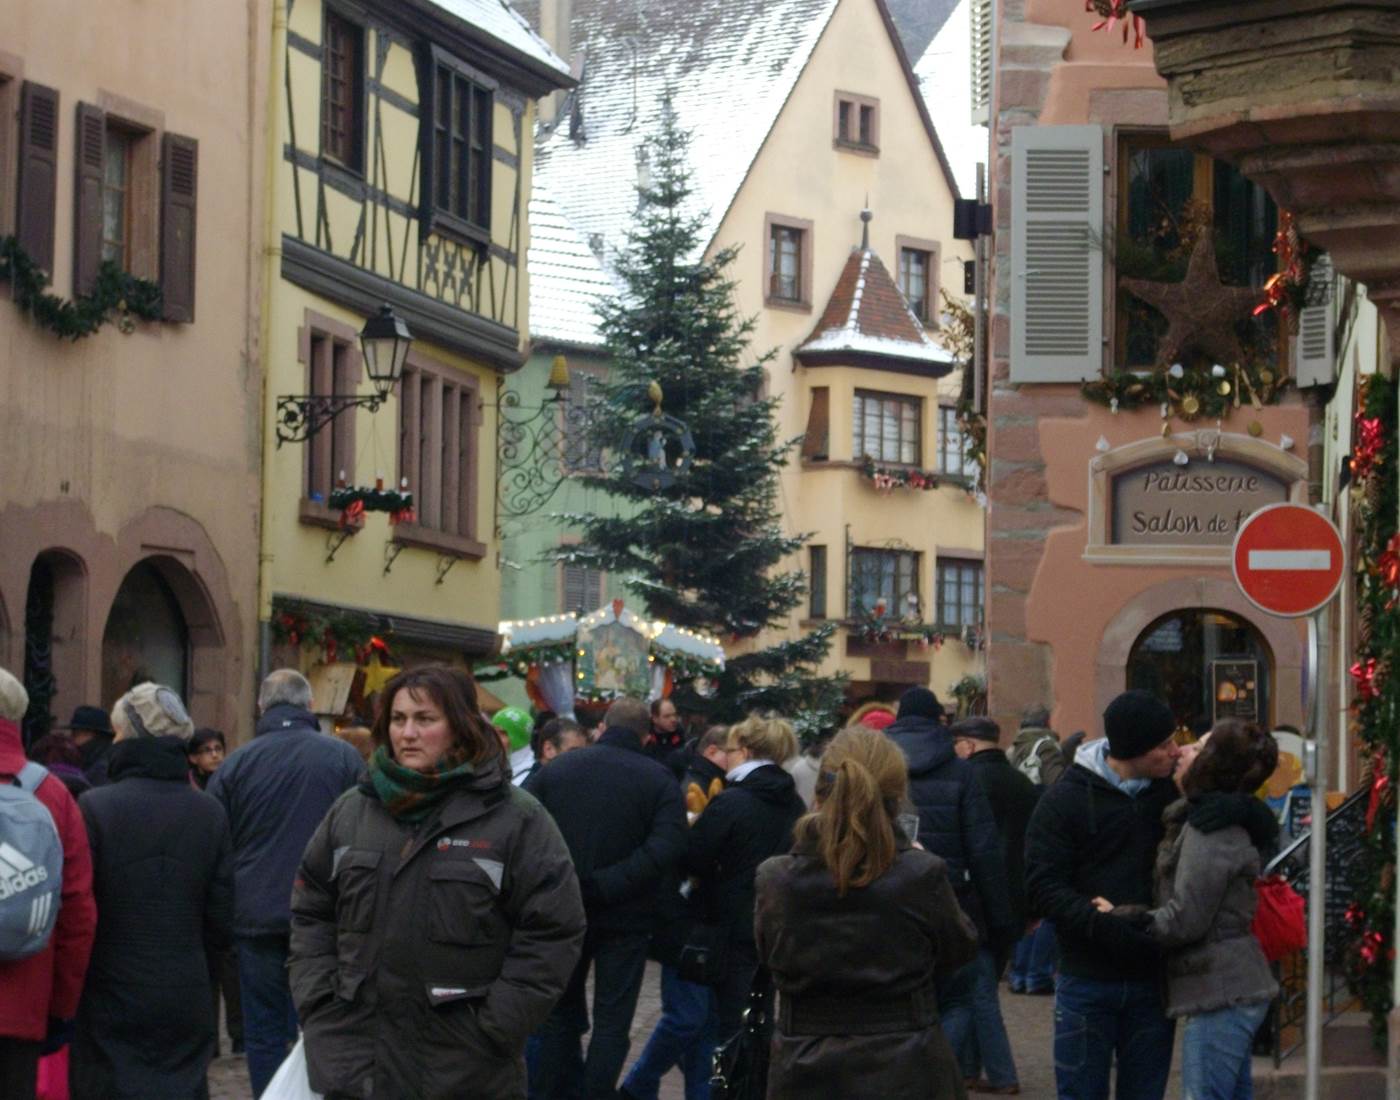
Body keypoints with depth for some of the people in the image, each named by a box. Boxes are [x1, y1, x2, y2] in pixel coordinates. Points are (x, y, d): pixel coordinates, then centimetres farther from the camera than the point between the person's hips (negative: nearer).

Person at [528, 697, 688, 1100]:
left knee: (561, 1012, 16)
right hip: (625, 916, -2)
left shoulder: (556, 769, -1)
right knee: (612, 1020, 5)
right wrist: (607, 885, -21)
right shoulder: (658, 779, -8)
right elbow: (668, 847, -22)